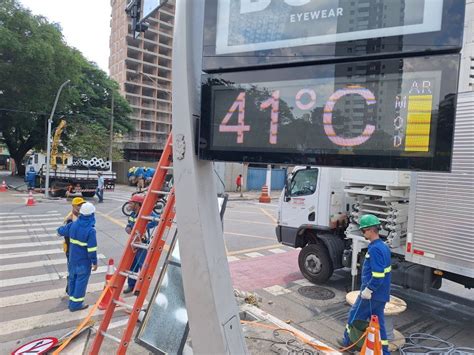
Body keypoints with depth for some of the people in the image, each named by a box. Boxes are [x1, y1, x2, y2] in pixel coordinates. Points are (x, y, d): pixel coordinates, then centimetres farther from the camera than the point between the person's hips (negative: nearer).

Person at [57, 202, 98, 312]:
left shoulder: (73, 225, -4)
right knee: (81, 281, 5)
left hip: (73, 259, 7)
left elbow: (60, 231, 15)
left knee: (72, 279, 20)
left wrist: (60, 230, 39)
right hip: (84, 261, -7)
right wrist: (94, 262, -10)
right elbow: (92, 249, -21)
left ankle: (72, 301, 33)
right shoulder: (90, 230, -23)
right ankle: (76, 304, 13)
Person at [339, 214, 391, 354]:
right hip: (381, 294, 9)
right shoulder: (383, 246, 8)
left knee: (355, 315, 11)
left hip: (372, 293, -8)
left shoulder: (375, 249, -23)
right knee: (378, 321, 15)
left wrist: (368, 289, -19)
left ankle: (348, 340, 30)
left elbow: (378, 275, -27)